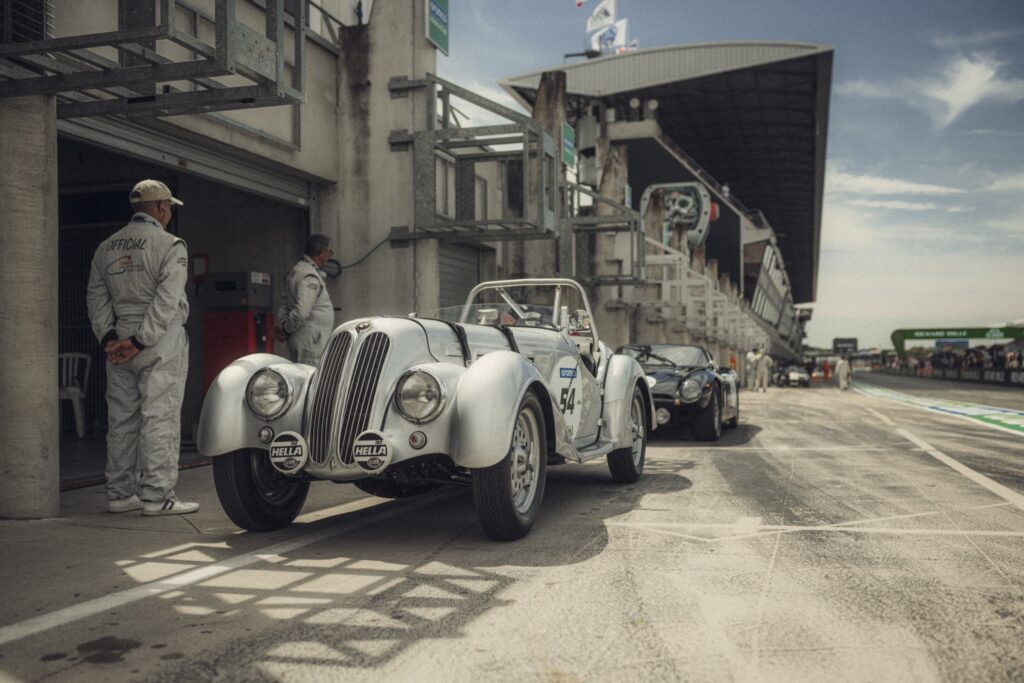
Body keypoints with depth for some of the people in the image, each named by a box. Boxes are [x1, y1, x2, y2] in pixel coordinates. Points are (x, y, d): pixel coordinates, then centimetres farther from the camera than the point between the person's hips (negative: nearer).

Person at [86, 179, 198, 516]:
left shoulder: (106, 248, 14)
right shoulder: (169, 245, -7)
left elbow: (96, 296, 8)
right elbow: (167, 301, -16)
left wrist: (108, 336, 1)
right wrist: (140, 341, -15)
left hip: (118, 341, 7)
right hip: (161, 342, -6)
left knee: (122, 419, 10)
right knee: (160, 418, -4)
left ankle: (120, 494, 17)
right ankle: (157, 496, -3)